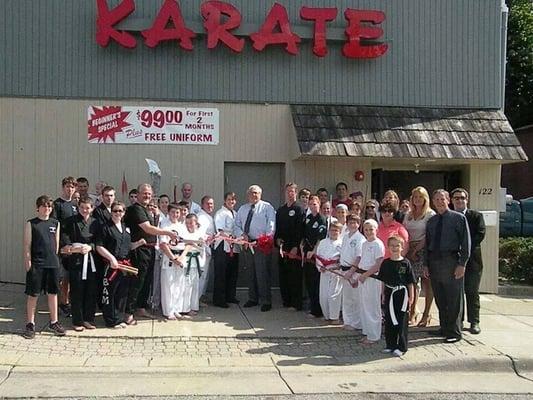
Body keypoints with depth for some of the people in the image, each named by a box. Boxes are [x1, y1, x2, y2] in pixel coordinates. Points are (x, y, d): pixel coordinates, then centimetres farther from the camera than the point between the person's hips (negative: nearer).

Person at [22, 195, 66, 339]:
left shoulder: (56, 223, 8)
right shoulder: (31, 224, -1)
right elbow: (27, 246, -3)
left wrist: (54, 259, 11)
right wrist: (28, 264, -7)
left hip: (52, 264, 3)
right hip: (36, 264, -3)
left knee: (53, 293, 10)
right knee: (33, 294, 3)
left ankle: (53, 322, 21)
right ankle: (30, 324, 14)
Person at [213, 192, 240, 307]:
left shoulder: (235, 213, 16)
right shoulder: (220, 213, -5)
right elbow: (220, 230, -16)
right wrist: (229, 237, -30)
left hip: (234, 247, 8)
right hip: (223, 246, -7)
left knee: (233, 273, 13)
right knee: (221, 273, -3)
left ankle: (230, 296, 25)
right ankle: (219, 299, 3)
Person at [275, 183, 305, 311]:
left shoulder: (299, 209, -4)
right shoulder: (280, 210, 16)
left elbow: (300, 230, -11)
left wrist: (296, 247, -16)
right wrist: (278, 239, 0)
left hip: (294, 248, -6)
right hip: (282, 247, 6)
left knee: (295, 276, -3)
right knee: (283, 275, 8)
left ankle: (296, 304, 3)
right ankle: (286, 301, 17)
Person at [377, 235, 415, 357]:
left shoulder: (405, 263, -5)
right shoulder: (386, 263, 4)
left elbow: (410, 282, -1)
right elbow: (383, 281, 11)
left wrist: (411, 297, -3)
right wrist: (383, 295, 9)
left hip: (402, 293, -3)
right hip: (389, 293, 3)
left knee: (402, 321, 1)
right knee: (389, 320, 9)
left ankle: (401, 347, 10)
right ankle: (390, 345, 20)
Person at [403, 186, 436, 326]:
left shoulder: (430, 214, -1)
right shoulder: (408, 215, 16)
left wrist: (416, 249, -10)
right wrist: (407, 250, 0)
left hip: (424, 251, -5)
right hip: (410, 252, 5)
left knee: (427, 282, -2)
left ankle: (426, 314, 3)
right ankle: (412, 312, 8)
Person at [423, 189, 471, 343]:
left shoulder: (458, 218, -2)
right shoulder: (431, 221, 13)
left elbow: (466, 242, -5)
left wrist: (462, 264, -12)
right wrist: (426, 264, 9)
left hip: (451, 261, -5)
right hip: (434, 262, 5)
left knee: (454, 300, -1)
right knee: (440, 299, 12)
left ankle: (454, 332, 8)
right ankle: (444, 328, 24)